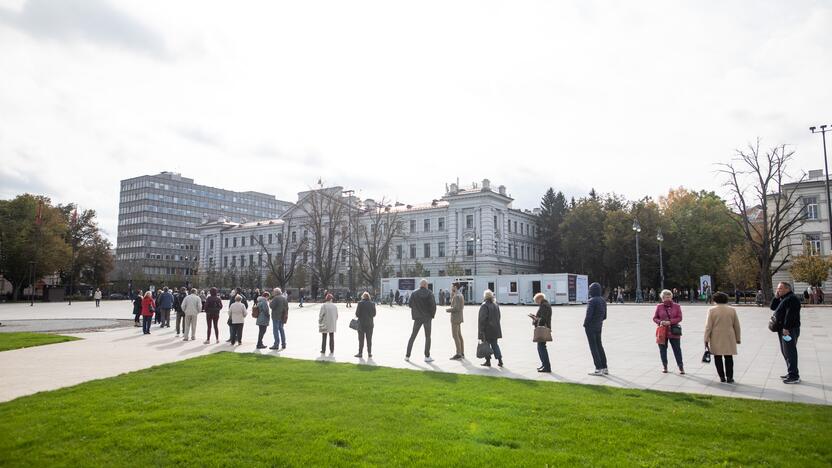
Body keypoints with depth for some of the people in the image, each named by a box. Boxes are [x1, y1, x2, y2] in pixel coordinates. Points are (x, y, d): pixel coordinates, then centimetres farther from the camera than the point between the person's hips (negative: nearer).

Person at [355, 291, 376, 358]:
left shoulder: (360, 303, -10)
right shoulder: (372, 304, -1)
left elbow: (357, 313, -12)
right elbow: (374, 314, 3)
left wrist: (358, 316, 8)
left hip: (362, 323, -3)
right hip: (370, 324, 3)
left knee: (361, 339, 6)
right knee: (369, 339, 10)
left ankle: (360, 353, 9)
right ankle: (369, 353, 12)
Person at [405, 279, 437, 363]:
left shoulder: (414, 293, -2)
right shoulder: (429, 293, -9)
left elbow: (410, 304, -2)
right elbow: (433, 305, -14)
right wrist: (432, 314, 1)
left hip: (417, 318, 2)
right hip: (427, 318, -2)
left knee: (413, 336, 10)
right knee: (427, 337, 8)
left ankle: (407, 356, 10)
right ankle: (427, 356, 6)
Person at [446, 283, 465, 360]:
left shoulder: (456, 296, -17)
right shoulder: (460, 295, 14)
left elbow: (456, 308, -25)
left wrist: (448, 310, -8)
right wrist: (452, 295, 13)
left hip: (455, 318, -10)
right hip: (459, 317, 10)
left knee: (455, 336, -8)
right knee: (459, 335, 12)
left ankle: (458, 354, -8)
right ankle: (462, 353, 15)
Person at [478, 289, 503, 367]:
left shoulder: (484, 306, -14)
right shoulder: (496, 305, 8)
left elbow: (482, 319, -17)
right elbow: (498, 318, 16)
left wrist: (481, 331, -14)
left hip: (487, 329, -6)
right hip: (495, 329, 6)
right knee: (495, 344, 13)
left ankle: (488, 361, 8)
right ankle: (500, 359, 7)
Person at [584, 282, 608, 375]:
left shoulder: (592, 301, -18)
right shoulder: (603, 300, 7)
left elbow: (589, 314, -23)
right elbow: (604, 316, 11)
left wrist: (585, 324, -8)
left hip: (590, 327, -8)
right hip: (599, 326, 8)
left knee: (593, 347, -1)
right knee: (599, 346, 16)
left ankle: (599, 369, -1)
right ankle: (605, 368, 20)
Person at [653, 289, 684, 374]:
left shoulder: (677, 306, 1)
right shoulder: (659, 307, 2)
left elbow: (679, 318, -3)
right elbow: (655, 318, 6)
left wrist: (670, 322, -16)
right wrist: (660, 322, -15)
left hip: (674, 332, -1)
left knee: (677, 349, 4)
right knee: (663, 349, 9)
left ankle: (681, 367, 14)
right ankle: (664, 366, 22)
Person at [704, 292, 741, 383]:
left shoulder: (712, 310, -5)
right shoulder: (732, 310, 3)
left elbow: (708, 326, -7)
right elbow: (737, 326, 7)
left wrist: (706, 340, -3)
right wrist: (737, 338, 17)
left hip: (716, 339, -2)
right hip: (729, 338, 2)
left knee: (718, 358, 7)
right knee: (728, 357, 8)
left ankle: (722, 377, 8)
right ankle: (729, 377, 8)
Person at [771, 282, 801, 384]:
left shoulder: (792, 299, -15)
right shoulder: (782, 298, 16)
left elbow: (790, 315, -22)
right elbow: (773, 307, 19)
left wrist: (786, 328, -25)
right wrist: (776, 297, 6)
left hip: (789, 330, -11)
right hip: (782, 329, 11)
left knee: (789, 352, -8)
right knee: (785, 351, 17)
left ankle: (794, 376, -5)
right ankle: (792, 372, 26)